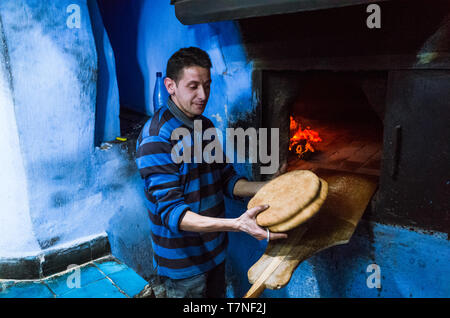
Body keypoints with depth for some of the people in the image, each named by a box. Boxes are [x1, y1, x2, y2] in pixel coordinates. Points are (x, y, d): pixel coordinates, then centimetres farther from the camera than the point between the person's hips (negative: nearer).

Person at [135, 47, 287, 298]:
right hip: (184, 262, -7)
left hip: (215, 249, 7)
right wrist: (237, 224, -40)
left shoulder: (206, 126, 3)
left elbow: (227, 179, 8)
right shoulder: (156, 138, -23)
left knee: (217, 294, 25)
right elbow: (172, 212, -29)